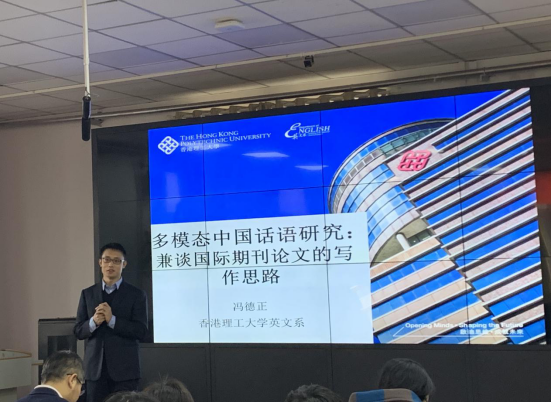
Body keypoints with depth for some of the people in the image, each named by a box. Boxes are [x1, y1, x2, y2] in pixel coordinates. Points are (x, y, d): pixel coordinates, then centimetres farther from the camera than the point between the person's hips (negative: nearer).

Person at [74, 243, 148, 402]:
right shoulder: (88, 294, 10)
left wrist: (112, 320, -18)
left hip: (125, 369, -3)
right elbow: (79, 331, 8)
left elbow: (141, 331, -8)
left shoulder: (136, 295, 1)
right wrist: (93, 322, -14)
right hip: (95, 368, 3)